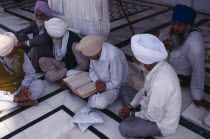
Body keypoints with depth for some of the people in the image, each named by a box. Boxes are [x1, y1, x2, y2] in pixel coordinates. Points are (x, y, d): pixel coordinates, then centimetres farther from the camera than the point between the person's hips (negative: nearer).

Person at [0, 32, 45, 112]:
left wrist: (25, 87, -22)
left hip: (21, 87, 3)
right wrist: (15, 98, -29)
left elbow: (30, 73, -5)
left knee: (40, 84, -22)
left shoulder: (21, 54, -17)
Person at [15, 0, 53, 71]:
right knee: (21, 35, -7)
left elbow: (43, 38, -37)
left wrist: (24, 43, -27)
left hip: (48, 54, -6)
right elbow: (18, 33, 4)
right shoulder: (34, 23, 2)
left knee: (37, 45, -36)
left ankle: (35, 69, -12)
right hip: (35, 51, 6)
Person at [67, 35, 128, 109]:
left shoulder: (113, 56, -35)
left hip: (112, 87, -6)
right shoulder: (95, 49, -15)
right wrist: (97, 81, -19)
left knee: (100, 102, -37)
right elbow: (92, 69, -1)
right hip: (98, 80, 6)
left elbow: (116, 83, -25)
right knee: (70, 73, -3)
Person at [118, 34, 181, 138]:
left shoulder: (160, 83, -40)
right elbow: (145, 90, 4)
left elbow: (153, 116, -26)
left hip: (162, 124, -8)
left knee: (123, 127, -23)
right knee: (125, 89, 8)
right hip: (155, 107, 8)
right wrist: (130, 107, -3)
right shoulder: (159, 65, -12)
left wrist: (132, 113, -10)